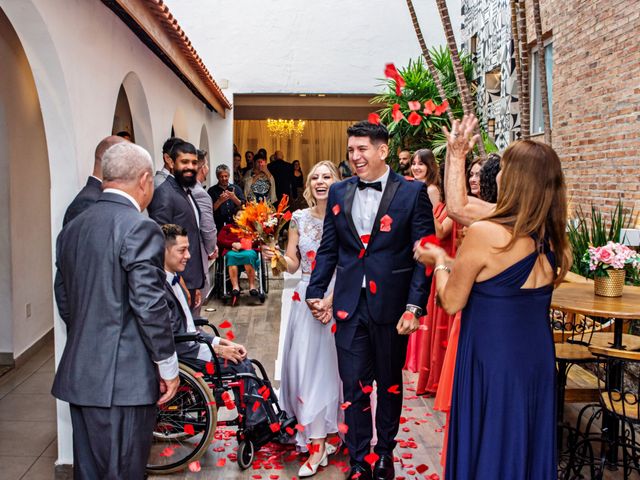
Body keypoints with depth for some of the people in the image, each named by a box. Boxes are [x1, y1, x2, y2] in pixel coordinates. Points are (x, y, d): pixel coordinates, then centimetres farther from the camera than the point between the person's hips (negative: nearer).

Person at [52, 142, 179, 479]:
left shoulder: (72, 228, 10)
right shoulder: (140, 228, -14)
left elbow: (63, 300, 15)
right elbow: (149, 305, -18)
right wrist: (168, 367, -8)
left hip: (79, 375, 8)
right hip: (125, 378, -8)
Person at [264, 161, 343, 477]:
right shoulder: (299, 218, 5)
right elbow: (292, 265, 7)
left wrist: (333, 296, -16)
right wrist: (277, 257, -14)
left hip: (340, 299, -2)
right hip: (306, 299, 3)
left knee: (331, 364, 2)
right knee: (305, 367, 3)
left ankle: (329, 429, 18)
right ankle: (316, 444, 16)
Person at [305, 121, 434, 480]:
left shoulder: (413, 192, -5)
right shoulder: (339, 192, 6)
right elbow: (328, 249, 9)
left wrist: (414, 305, -13)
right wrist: (316, 292, 1)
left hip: (391, 305, -2)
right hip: (349, 304, 2)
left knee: (390, 383, 16)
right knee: (354, 386, 8)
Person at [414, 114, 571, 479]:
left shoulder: (485, 234, -22)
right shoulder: (555, 236, -2)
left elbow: (452, 302, -12)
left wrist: (439, 262, 5)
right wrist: (457, 156, 15)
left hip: (492, 360, -6)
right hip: (538, 359, 6)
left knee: (488, 448, 13)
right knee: (529, 445, 22)